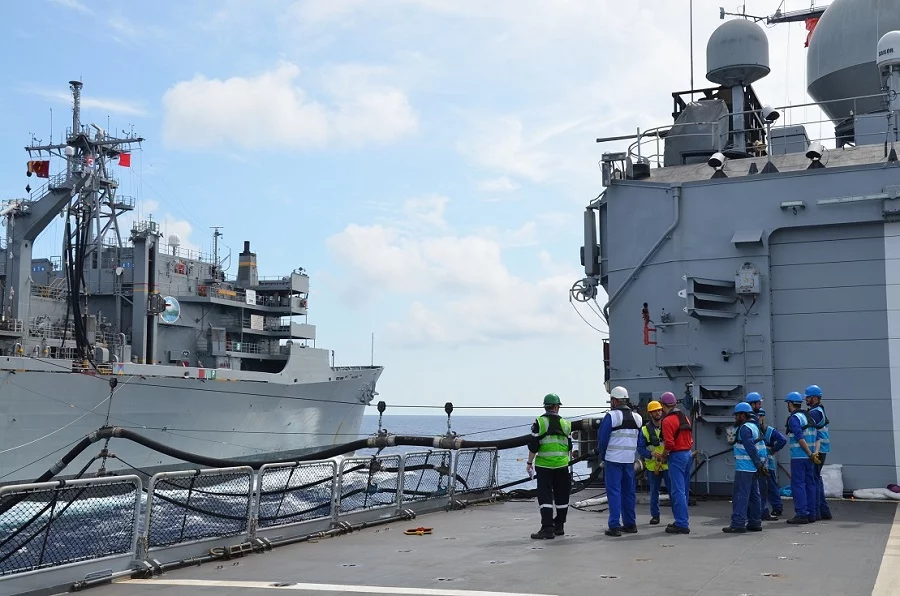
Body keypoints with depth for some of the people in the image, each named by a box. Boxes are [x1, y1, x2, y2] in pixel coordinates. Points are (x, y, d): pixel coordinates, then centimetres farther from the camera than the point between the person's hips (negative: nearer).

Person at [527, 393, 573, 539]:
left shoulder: (539, 422, -6)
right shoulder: (565, 423, 6)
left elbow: (533, 446, -8)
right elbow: (569, 447, 12)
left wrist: (529, 463, 1)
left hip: (544, 465, -3)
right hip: (562, 465, 3)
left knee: (545, 497, -2)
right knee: (561, 497, 13)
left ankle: (547, 528, -9)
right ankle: (559, 526, 22)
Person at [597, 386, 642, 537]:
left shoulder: (611, 416, -10)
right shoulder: (637, 418, 10)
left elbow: (602, 439, -7)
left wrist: (602, 456, 7)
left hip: (613, 460, -6)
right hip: (630, 460, 6)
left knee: (614, 492, -3)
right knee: (629, 492, 14)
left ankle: (614, 526, -7)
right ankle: (630, 524, 19)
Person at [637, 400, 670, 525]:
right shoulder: (645, 430, 1)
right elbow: (640, 448, -1)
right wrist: (652, 454, -18)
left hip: (667, 464, -1)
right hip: (653, 466, 1)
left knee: (673, 490, -2)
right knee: (654, 492, 10)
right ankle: (655, 515, 22)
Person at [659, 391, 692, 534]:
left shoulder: (668, 420, -14)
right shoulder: (684, 417, 14)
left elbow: (669, 443, -20)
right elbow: (690, 439, 16)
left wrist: (664, 455, -5)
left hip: (677, 456, -9)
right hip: (688, 453, 9)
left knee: (678, 491, -7)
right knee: (683, 490, 16)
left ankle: (682, 524, -9)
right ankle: (683, 520, 22)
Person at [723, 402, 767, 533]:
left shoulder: (744, 428, -13)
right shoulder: (755, 427, 17)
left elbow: (751, 448, -19)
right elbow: (762, 447, 16)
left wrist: (759, 465, -17)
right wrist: (762, 464, 12)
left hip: (744, 467, -10)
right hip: (753, 468, 10)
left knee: (740, 495, -10)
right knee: (753, 495, 14)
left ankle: (738, 524, -12)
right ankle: (755, 522, 19)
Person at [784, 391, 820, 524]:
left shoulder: (794, 418, -11)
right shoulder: (809, 416, 15)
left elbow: (800, 438, -21)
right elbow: (816, 437, 13)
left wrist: (810, 454, -22)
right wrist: (815, 453, 10)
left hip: (798, 457, -8)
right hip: (808, 457, 8)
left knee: (798, 485, -5)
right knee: (810, 484, 11)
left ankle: (802, 514, -8)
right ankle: (811, 514, 15)